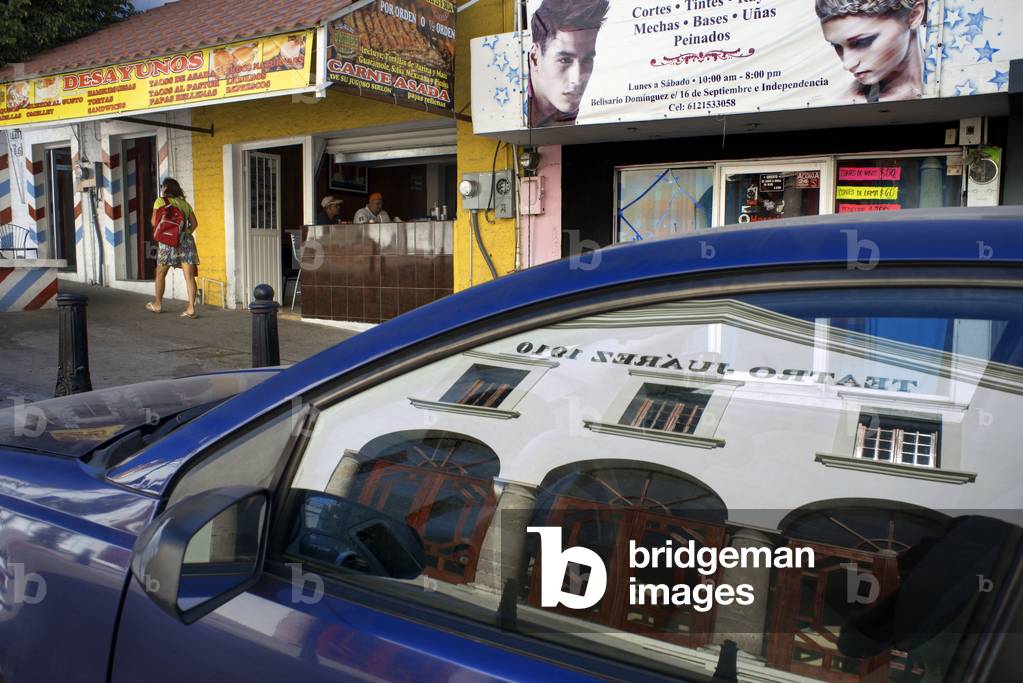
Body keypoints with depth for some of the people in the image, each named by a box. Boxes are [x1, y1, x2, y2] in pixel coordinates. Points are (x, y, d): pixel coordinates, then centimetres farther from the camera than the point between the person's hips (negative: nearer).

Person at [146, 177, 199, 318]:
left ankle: (158, 304, 26)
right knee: (189, 276, -3)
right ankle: (191, 308, -10)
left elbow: (154, 222, -2)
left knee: (160, 274, 15)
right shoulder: (185, 203, 16)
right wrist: (186, 233, 14)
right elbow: (194, 223, 9)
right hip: (187, 240, 3)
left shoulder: (160, 201, 4)